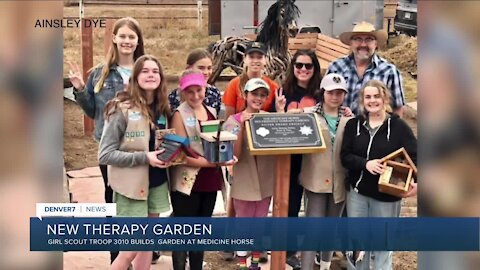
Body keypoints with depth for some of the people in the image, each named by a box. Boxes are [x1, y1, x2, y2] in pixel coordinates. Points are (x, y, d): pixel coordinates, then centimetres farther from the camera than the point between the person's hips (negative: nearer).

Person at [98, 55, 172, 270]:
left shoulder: (162, 109, 5)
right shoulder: (122, 109, -14)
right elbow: (105, 154, -16)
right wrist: (144, 157, -22)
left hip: (157, 184, 6)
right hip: (131, 186, -6)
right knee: (131, 249, -4)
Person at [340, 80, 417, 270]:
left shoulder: (398, 126, -6)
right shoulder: (353, 125, 3)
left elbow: (414, 157, -12)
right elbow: (345, 156, -2)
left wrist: (416, 182, -30)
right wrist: (365, 163, -21)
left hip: (387, 195, -3)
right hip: (357, 192, 3)